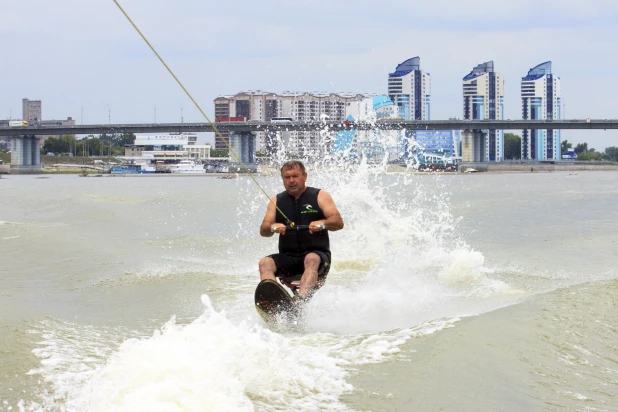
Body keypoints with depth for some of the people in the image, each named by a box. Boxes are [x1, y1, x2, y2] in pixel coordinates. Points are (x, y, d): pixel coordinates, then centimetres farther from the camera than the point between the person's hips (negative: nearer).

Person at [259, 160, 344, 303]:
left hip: (317, 255, -3)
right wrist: (272, 227, -19)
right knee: (265, 263, -25)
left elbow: (338, 222, -4)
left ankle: (301, 300, -59)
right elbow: (263, 230, 5)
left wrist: (322, 223, -26)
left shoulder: (320, 196, 8)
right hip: (287, 258, 3)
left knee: (311, 260, -36)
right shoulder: (277, 201, 16)